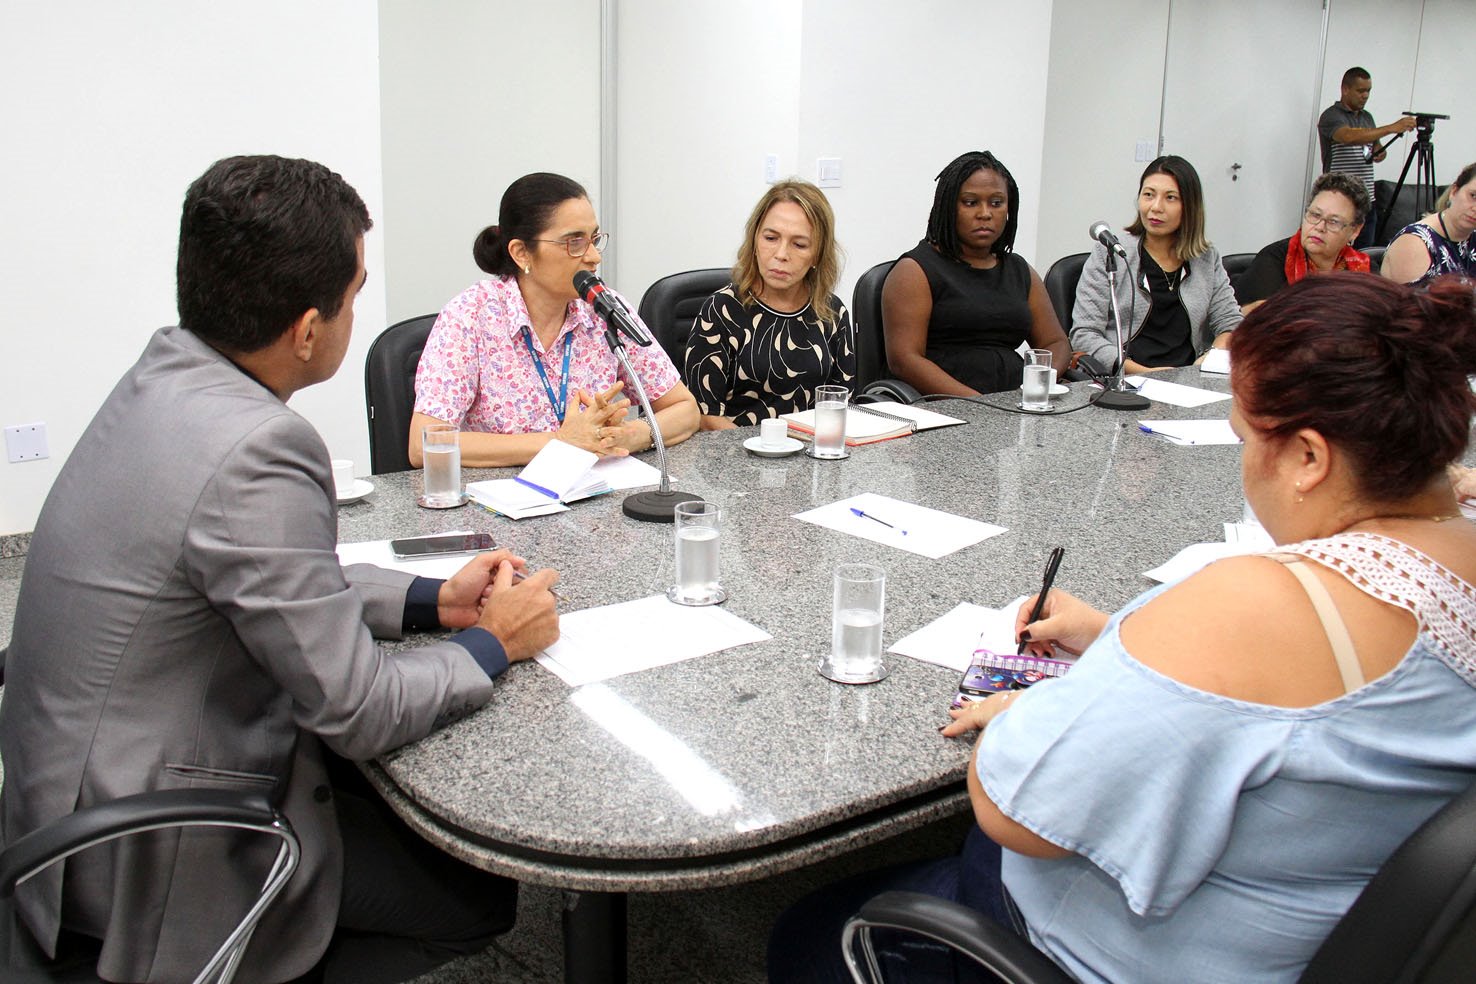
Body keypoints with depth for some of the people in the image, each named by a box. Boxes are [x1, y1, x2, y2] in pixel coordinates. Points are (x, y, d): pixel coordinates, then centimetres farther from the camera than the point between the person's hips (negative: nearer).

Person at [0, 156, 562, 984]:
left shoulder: (168, 377, -2)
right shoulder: (254, 451, -31)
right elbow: (356, 713, -24)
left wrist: (429, 599, 5)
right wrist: (493, 644, -7)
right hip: (149, 860, -9)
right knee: (479, 893, 4)